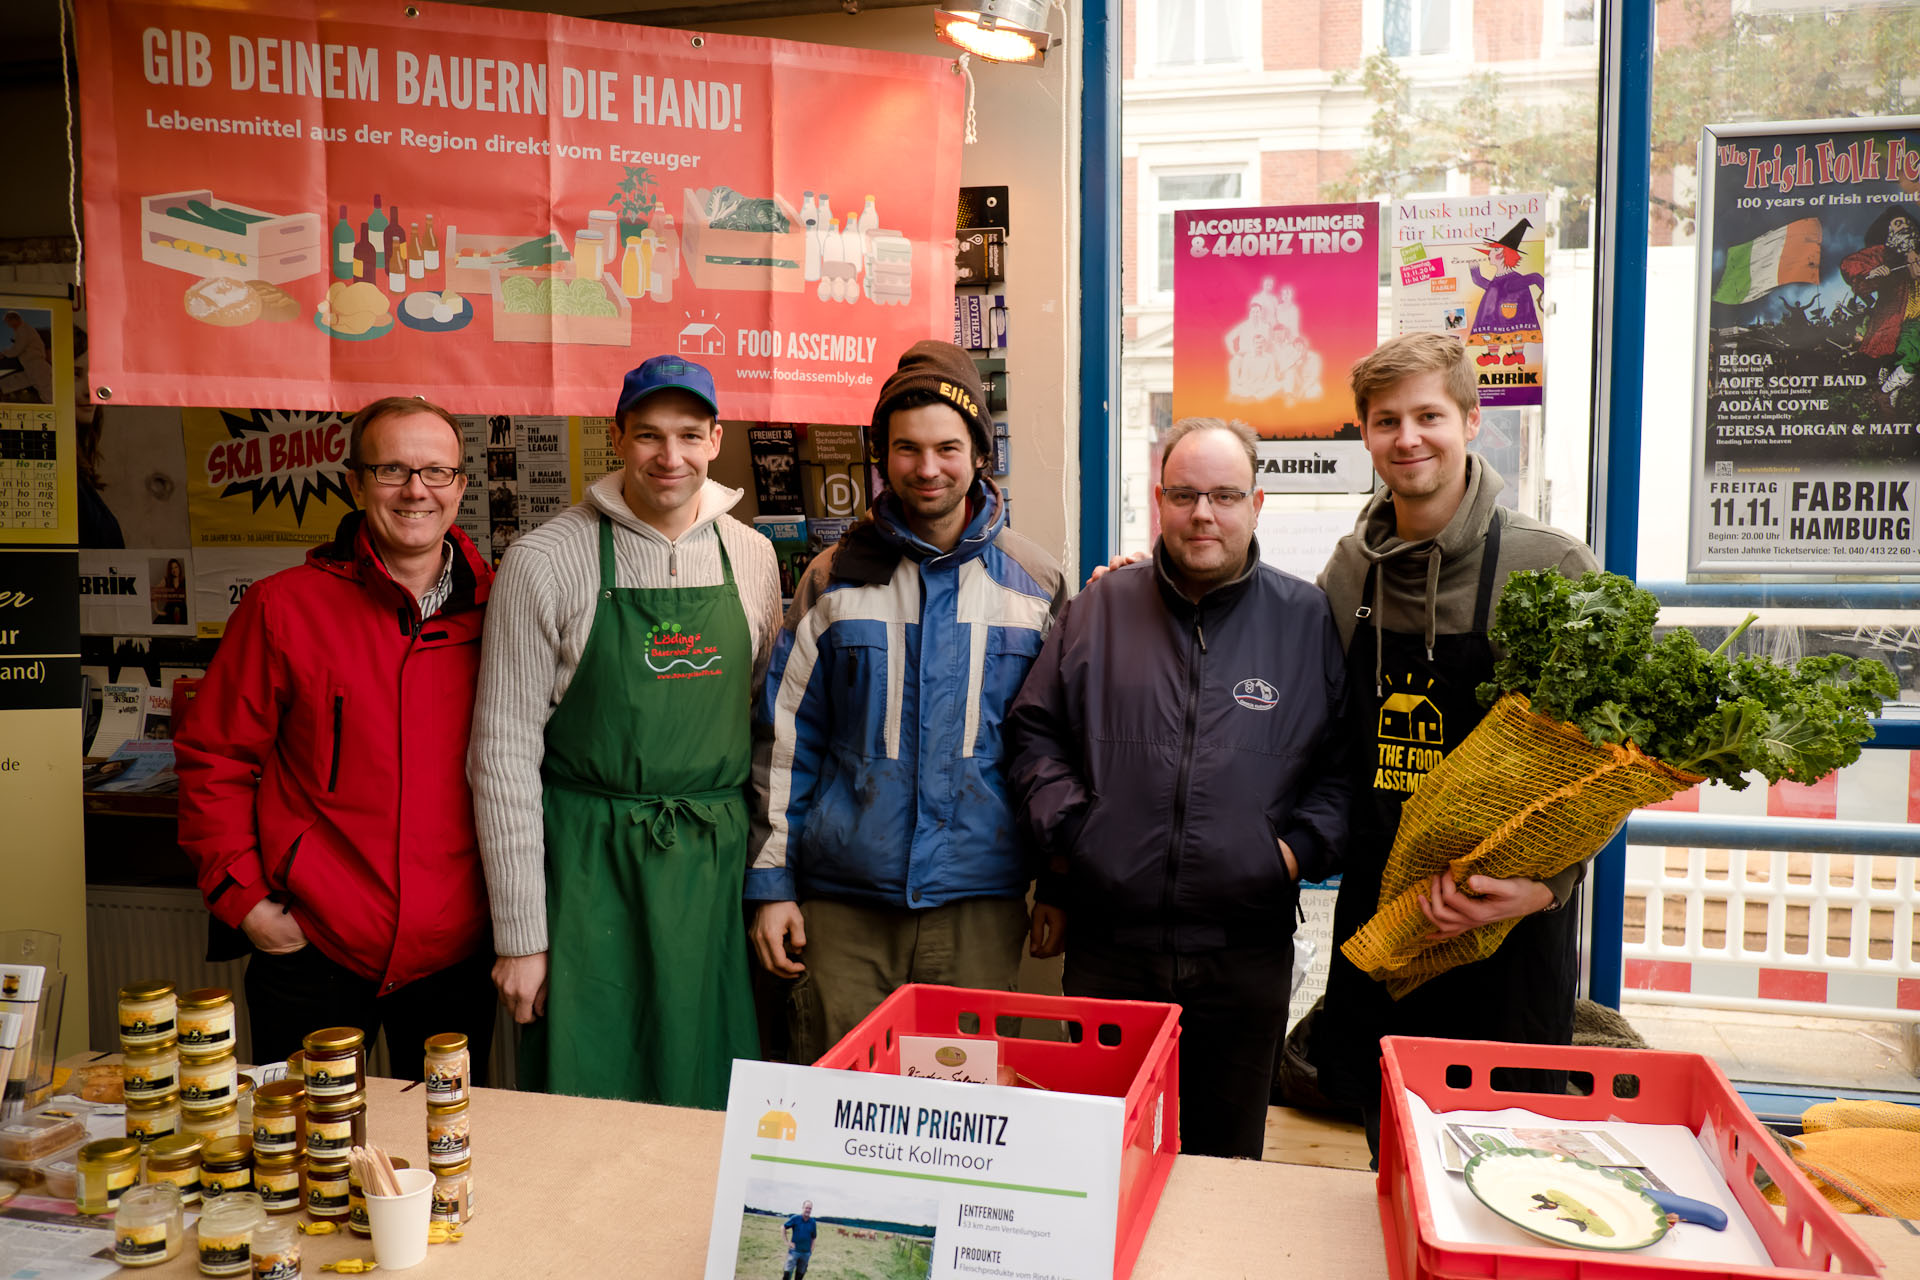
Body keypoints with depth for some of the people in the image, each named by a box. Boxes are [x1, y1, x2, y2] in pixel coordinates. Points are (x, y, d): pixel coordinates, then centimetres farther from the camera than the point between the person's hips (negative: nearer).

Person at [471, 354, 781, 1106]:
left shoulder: (751, 557, 5)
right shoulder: (545, 561, -7)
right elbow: (504, 752, -7)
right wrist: (518, 934, -8)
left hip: (717, 866, 4)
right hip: (591, 868, -3)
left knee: (713, 1103, 13)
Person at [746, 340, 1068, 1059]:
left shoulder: (1035, 583, 4)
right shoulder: (835, 579, 3)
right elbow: (784, 737, 5)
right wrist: (771, 884, 1)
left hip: (980, 905, 0)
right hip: (841, 904, 0)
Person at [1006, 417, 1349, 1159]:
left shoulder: (1305, 618, 4)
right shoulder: (1100, 609, 7)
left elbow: (1347, 762, 5)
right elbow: (1033, 730, 10)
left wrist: (1303, 845, -8)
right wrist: (1062, 826, -2)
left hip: (1246, 954, 0)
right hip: (1106, 946, 1)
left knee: (1225, 1163, 15)